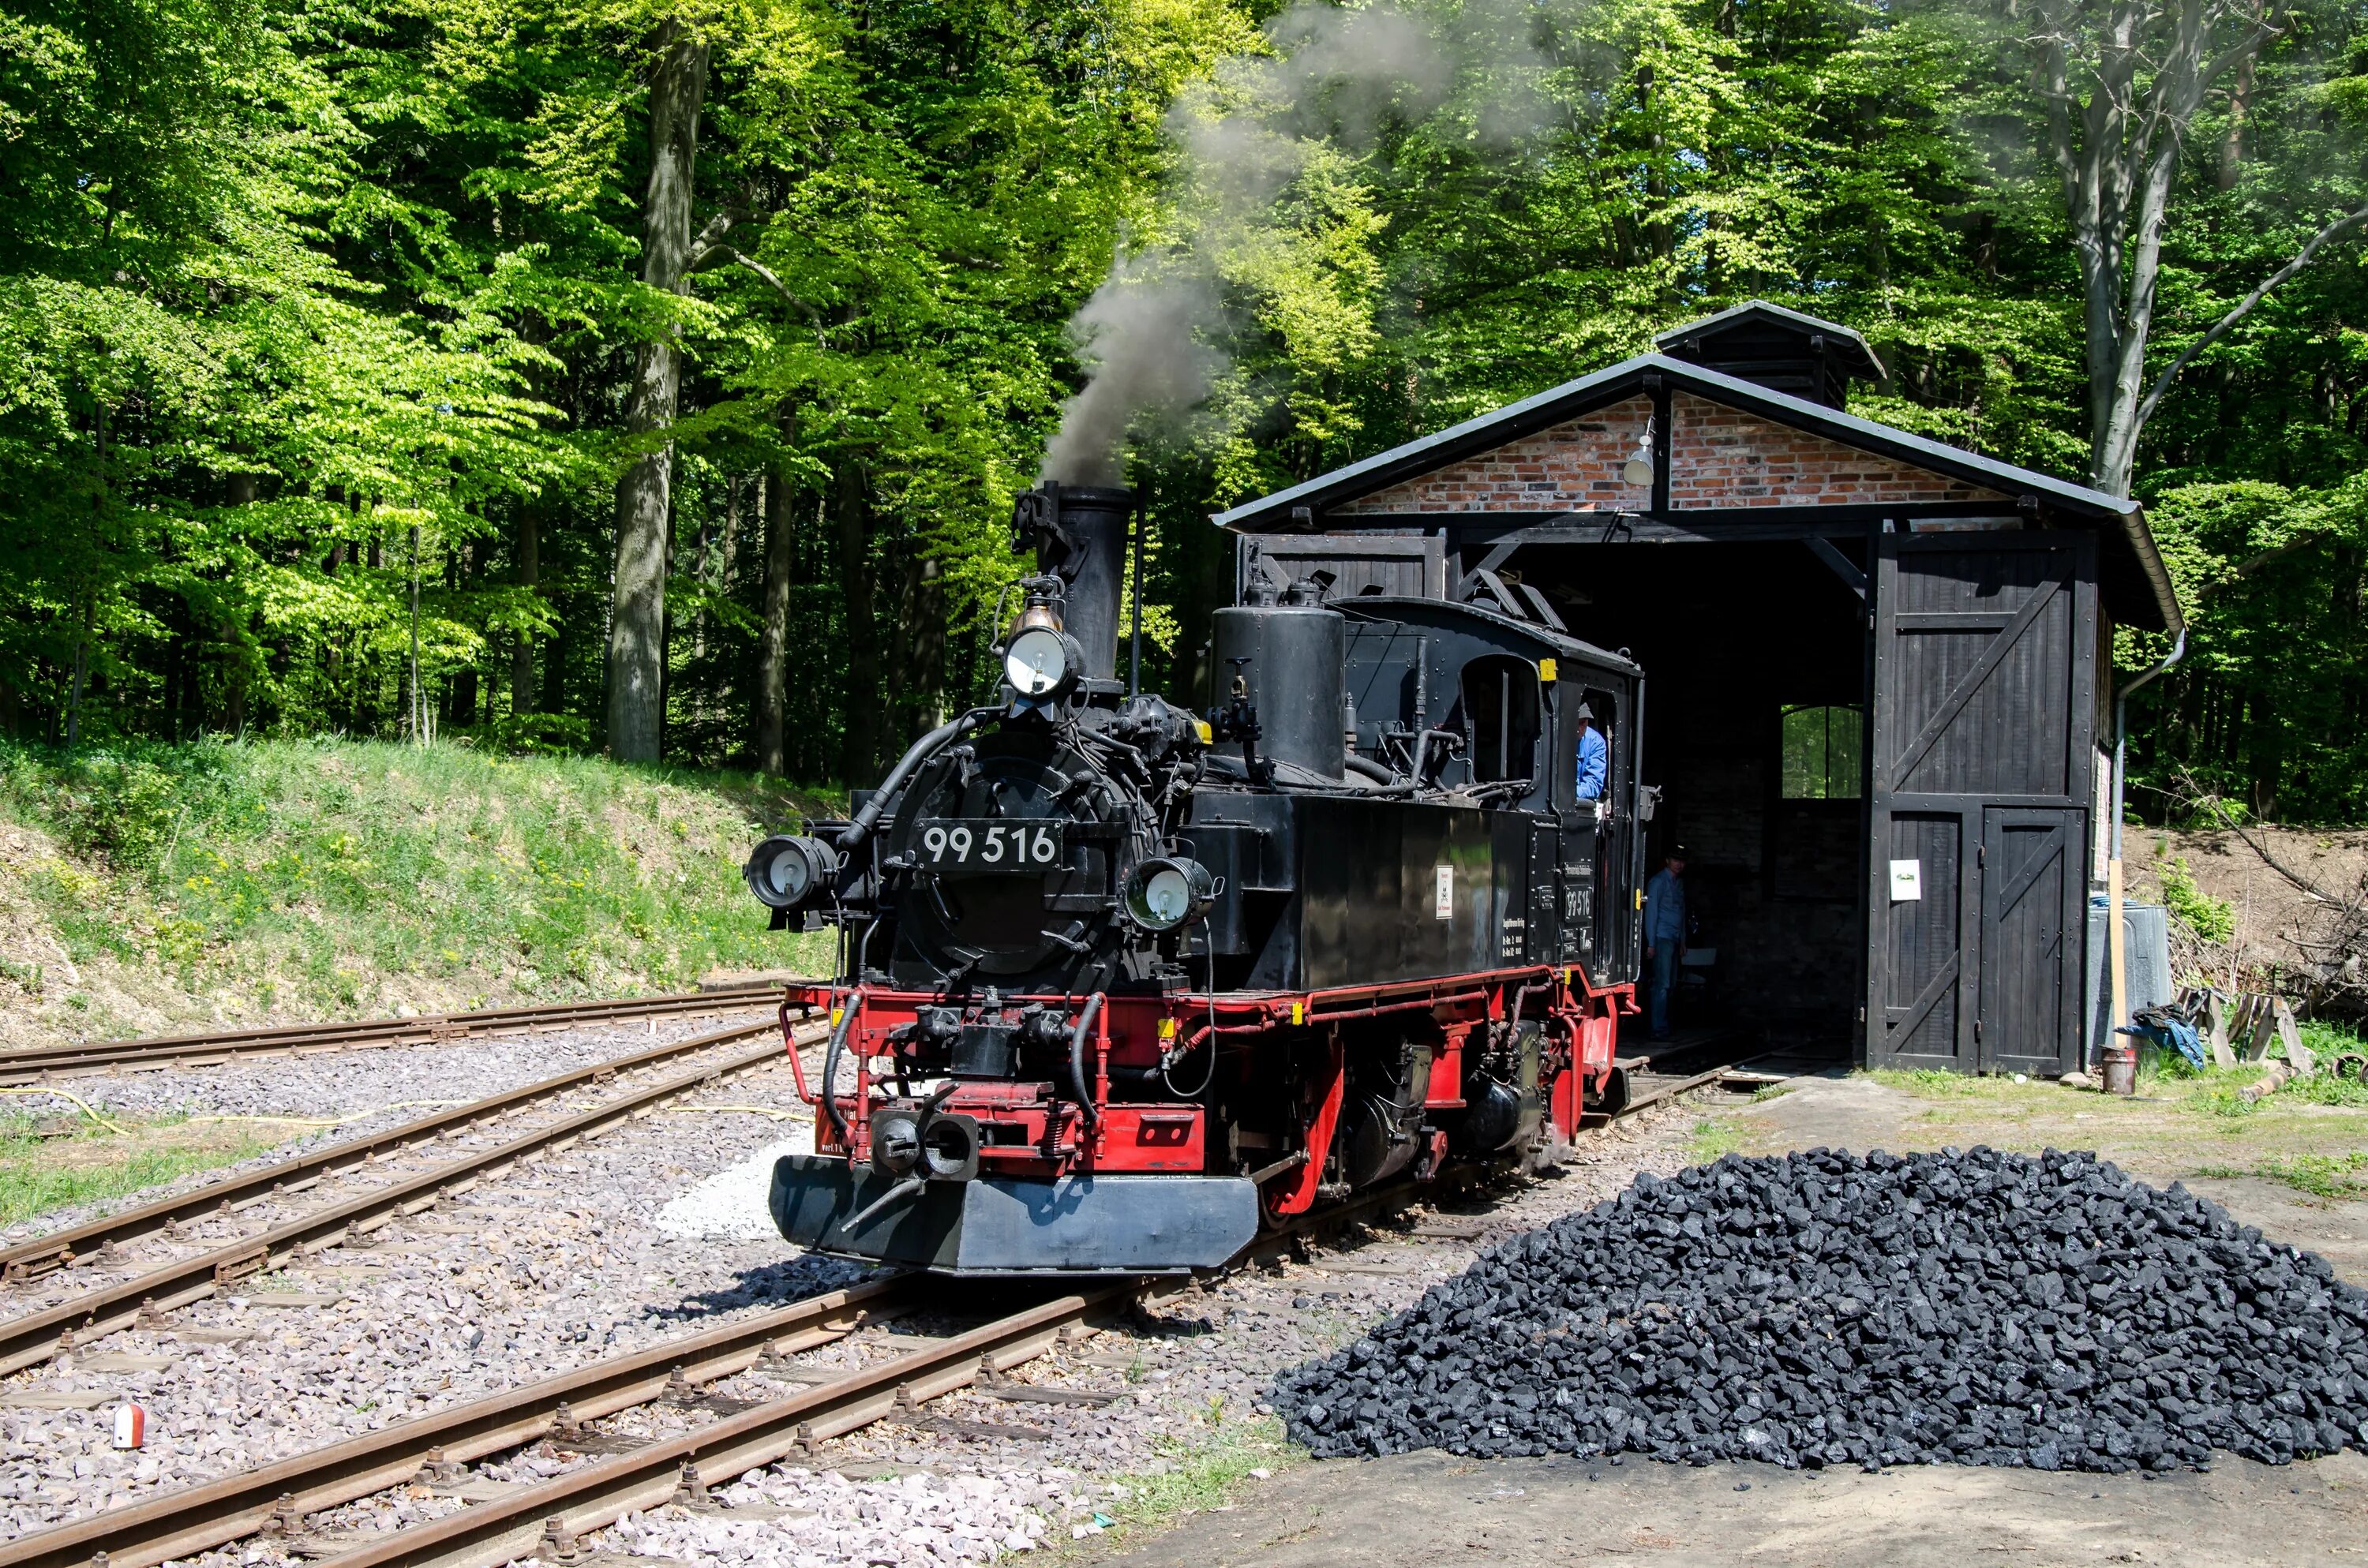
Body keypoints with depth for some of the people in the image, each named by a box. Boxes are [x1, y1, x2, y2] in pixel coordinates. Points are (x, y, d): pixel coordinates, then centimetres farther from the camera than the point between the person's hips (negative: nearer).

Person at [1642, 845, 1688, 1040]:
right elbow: (1651, 912, -9)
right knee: (1662, 984, -11)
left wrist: (1683, 941, 19)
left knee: (1670, 984, 6)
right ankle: (1659, 1030, -11)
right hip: (1662, 939, -8)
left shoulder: (1679, 882, 18)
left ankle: (1665, 1026, 9)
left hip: (1674, 940, 8)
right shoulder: (1658, 882, -6)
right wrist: (1651, 944, -13)